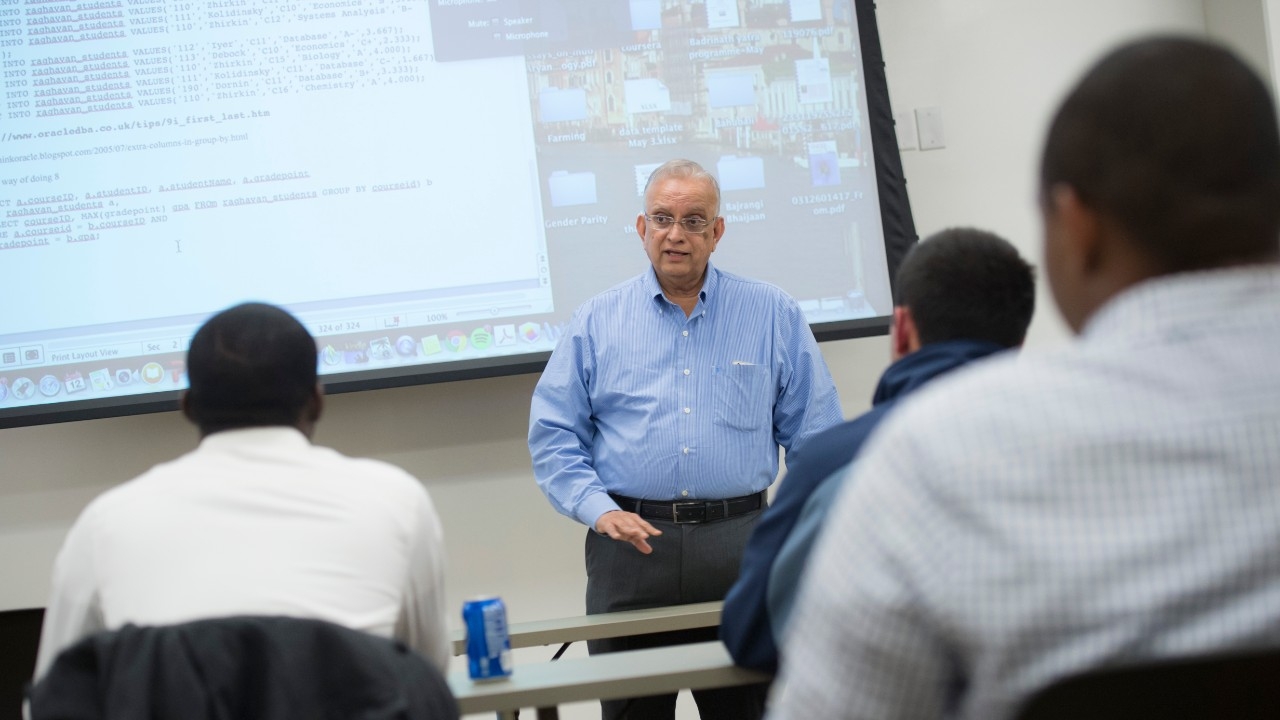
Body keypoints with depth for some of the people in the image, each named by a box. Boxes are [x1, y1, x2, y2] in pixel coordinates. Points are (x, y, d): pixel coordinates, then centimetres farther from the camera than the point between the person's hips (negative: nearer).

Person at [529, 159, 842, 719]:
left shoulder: (772, 314, 8)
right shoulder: (597, 322, 8)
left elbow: (815, 432, 8)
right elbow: (552, 436, 6)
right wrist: (599, 509, -9)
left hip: (740, 544, 0)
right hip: (633, 543, 0)